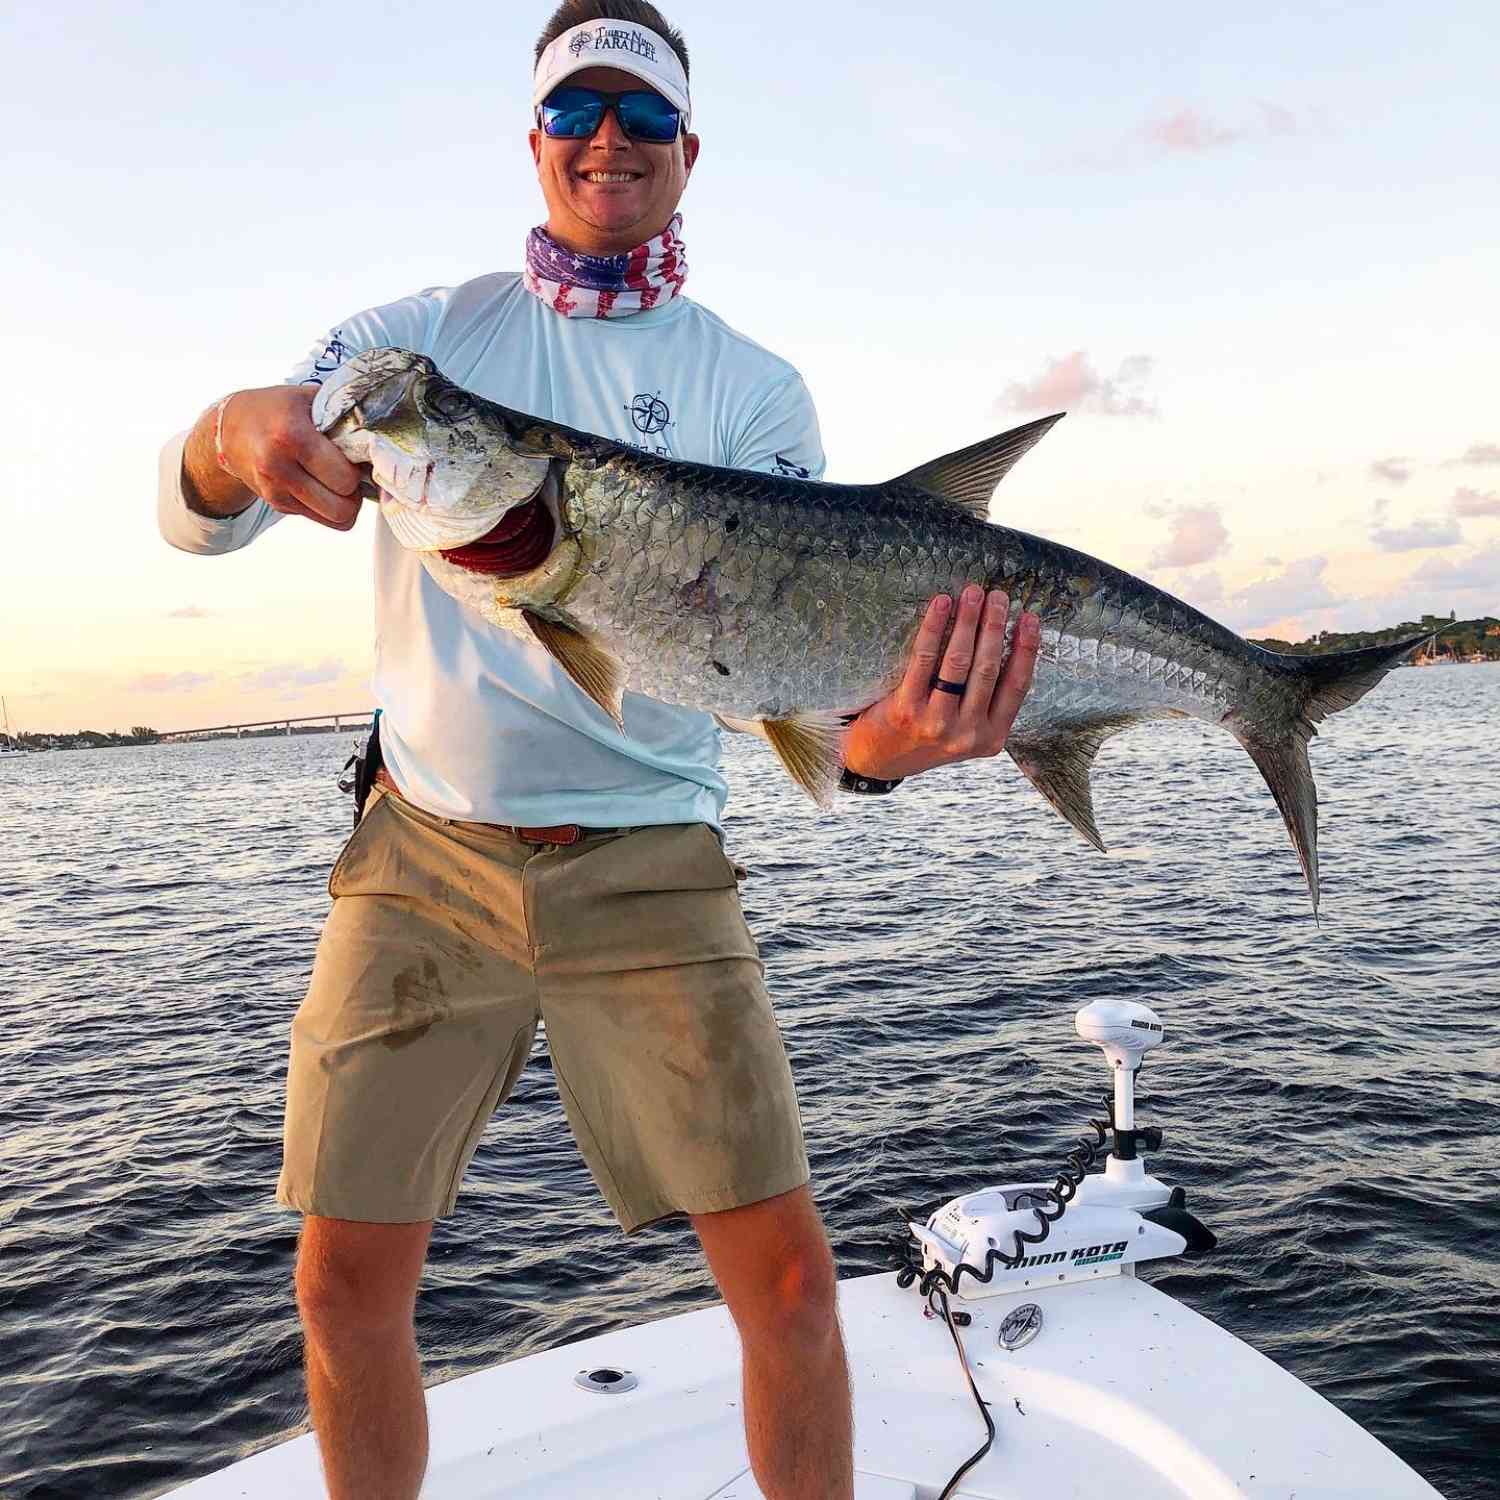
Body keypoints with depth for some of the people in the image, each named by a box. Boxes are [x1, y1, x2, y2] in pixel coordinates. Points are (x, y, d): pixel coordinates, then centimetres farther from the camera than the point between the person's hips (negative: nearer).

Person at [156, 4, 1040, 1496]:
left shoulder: (749, 387, 3)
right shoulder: (425, 332, 7)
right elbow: (191, 514, 1)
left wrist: (877, 742, -30)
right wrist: (238, 439, -24)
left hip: (646, 869, -1)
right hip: (424, 855, 2)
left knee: (785, 1273, -2)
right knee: (347, 1281, 8)